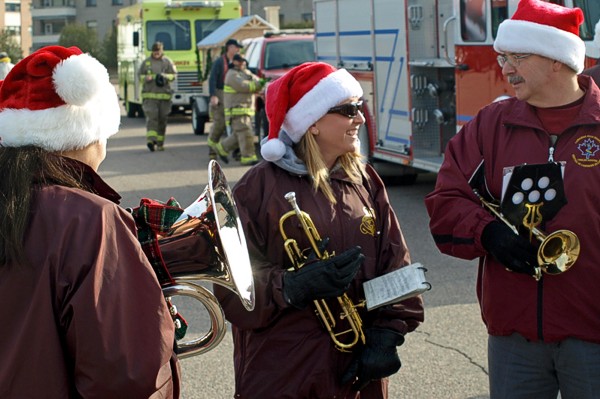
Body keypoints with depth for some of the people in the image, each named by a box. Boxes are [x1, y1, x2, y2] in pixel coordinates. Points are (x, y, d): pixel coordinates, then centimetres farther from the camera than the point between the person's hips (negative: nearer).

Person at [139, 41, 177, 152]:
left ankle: (160, 143, 12)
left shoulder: (167, 62, 7)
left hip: (164, 94, 1)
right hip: (149, 94, -1)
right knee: (151, 116, -15)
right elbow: (140, 75, 14)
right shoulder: (146, 62, 10)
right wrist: (146, 78, -8)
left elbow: (174, 75, 6)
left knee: (162, 119, 4)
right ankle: (150, 139, -25)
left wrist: (165, 76, -14)